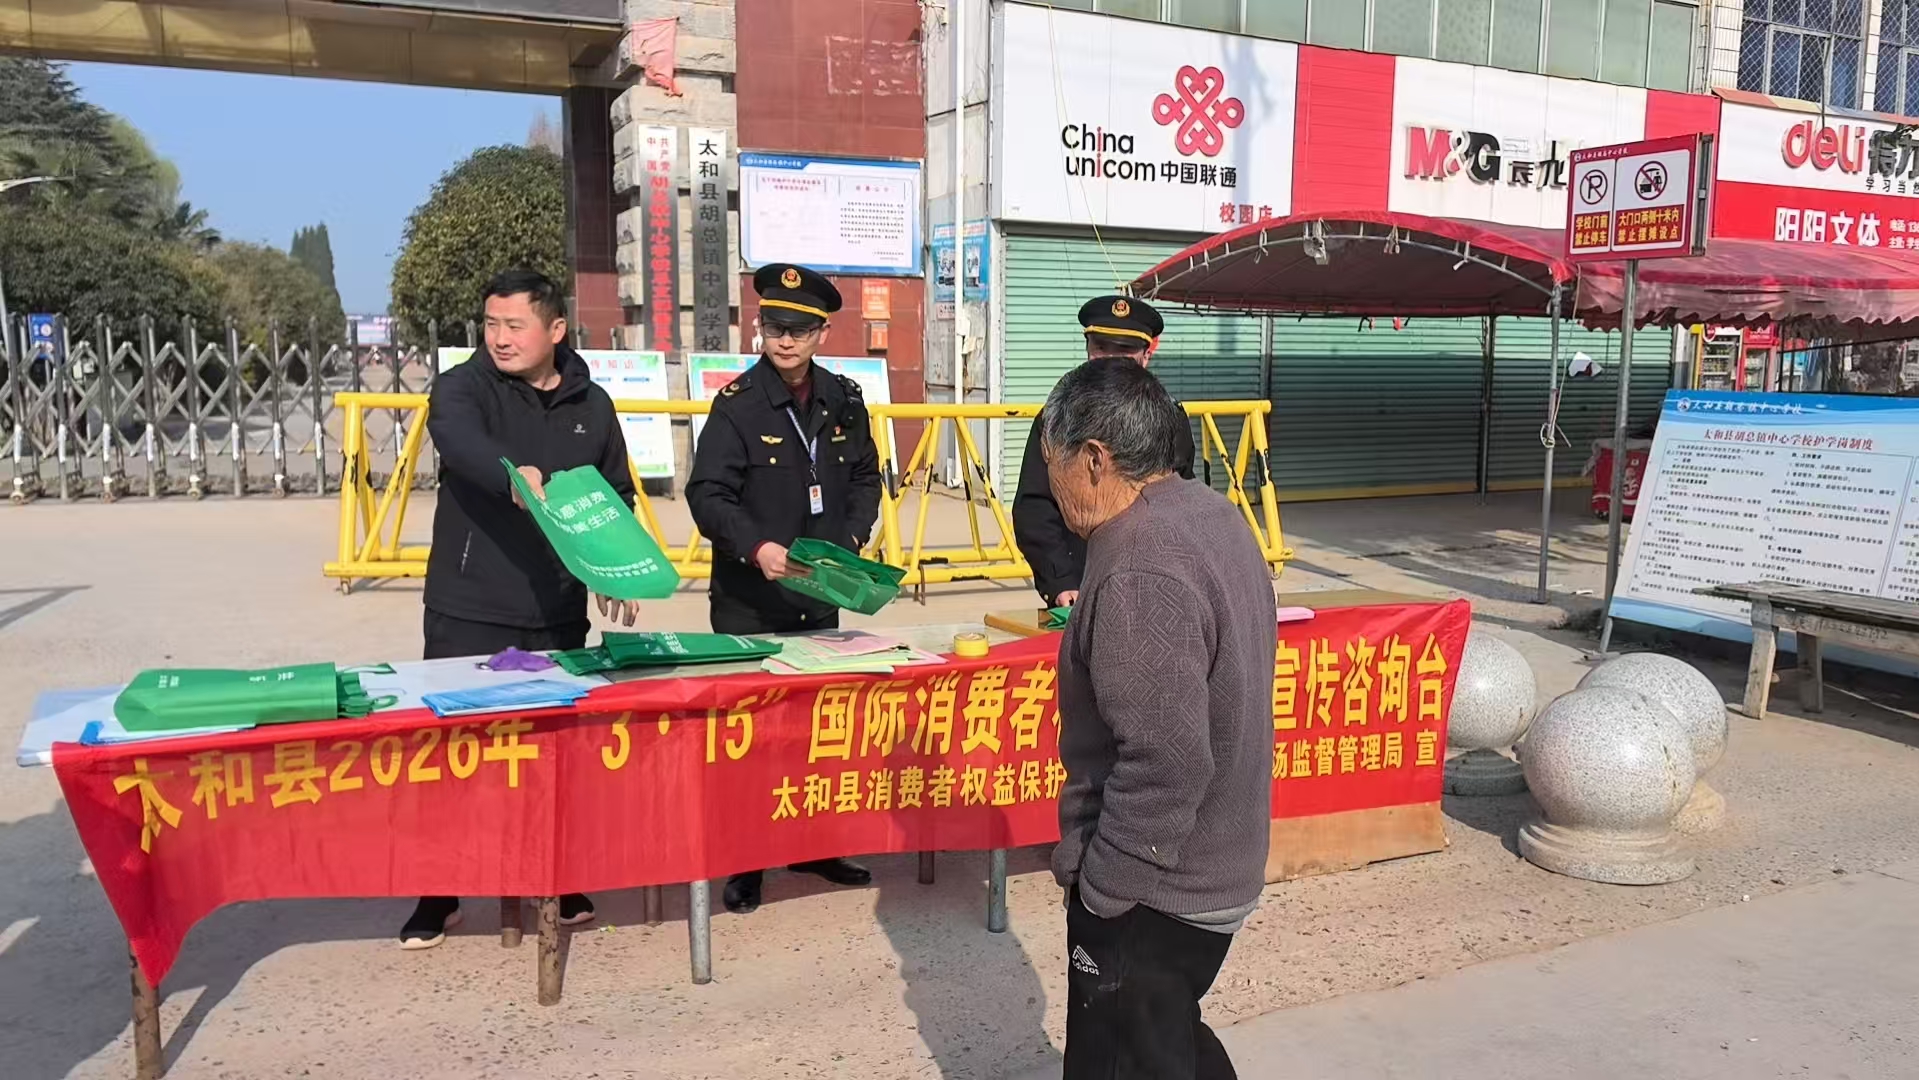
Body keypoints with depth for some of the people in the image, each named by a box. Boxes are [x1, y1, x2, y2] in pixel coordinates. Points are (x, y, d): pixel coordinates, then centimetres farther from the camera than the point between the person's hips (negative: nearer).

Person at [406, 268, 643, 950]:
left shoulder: (591, 406, 9)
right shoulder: (463, 388, -4)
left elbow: (618, 497, 19)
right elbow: (458, 439, -28)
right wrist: (514, 477, -47)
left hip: (558, 613, 3)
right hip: (468, 612, -3)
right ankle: (439, 895, 19)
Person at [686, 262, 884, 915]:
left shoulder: (843, 401, 5)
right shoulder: (738, 403, -9)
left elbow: (866, 480, 15)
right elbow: (707, 493, -15)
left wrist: (851, 541, -1)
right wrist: (755, 547, -29)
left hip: (821, 596, 5)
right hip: (749, 601, -5)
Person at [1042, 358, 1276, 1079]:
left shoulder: (1140, 577, -28)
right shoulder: (1213, 514, 3)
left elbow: (1165, 766, -29)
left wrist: (1101, 886, -18)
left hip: (1154, 897, -9)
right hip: (1217, 869, 9)